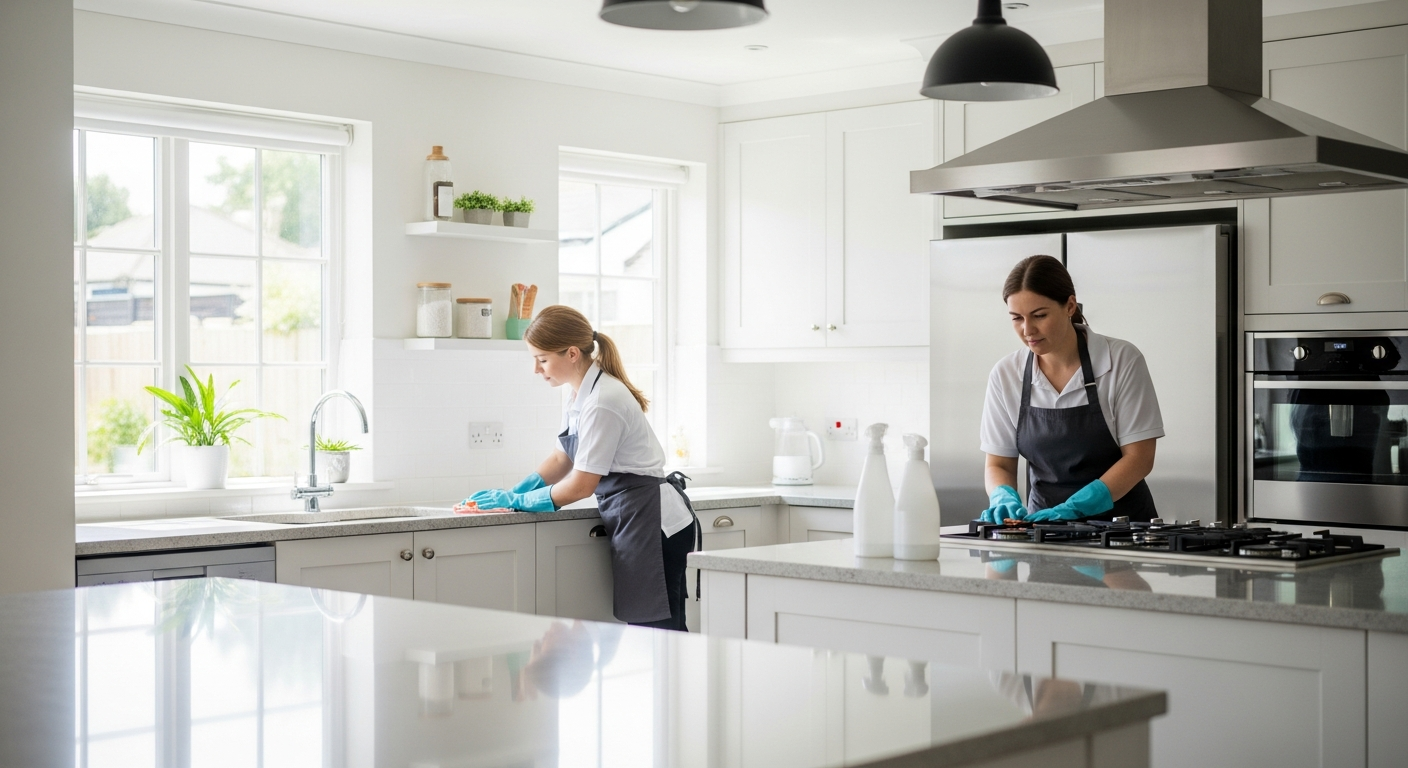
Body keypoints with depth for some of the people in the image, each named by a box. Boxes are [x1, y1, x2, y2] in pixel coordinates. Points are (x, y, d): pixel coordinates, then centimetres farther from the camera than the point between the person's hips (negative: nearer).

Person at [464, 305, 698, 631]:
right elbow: (561, 460, 18)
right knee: (643, 630, 7)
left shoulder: (603, 402, -20)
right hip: (635, 518, 10)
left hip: (652, 521, -10)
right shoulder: (583, 394, 10)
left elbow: (581, 485, -17)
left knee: (656, 631, -10)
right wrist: (513, 493, 6)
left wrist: (519, 501, -6)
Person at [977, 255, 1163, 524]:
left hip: (1119, 521, -2)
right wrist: (1004, 499, -16)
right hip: (1046, 523, 2)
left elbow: (1139, 457, -8)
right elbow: (998, 465, 6)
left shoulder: (1122, 361, -8)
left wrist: (1073, 507, -19)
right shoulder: (1005, 374, 0)